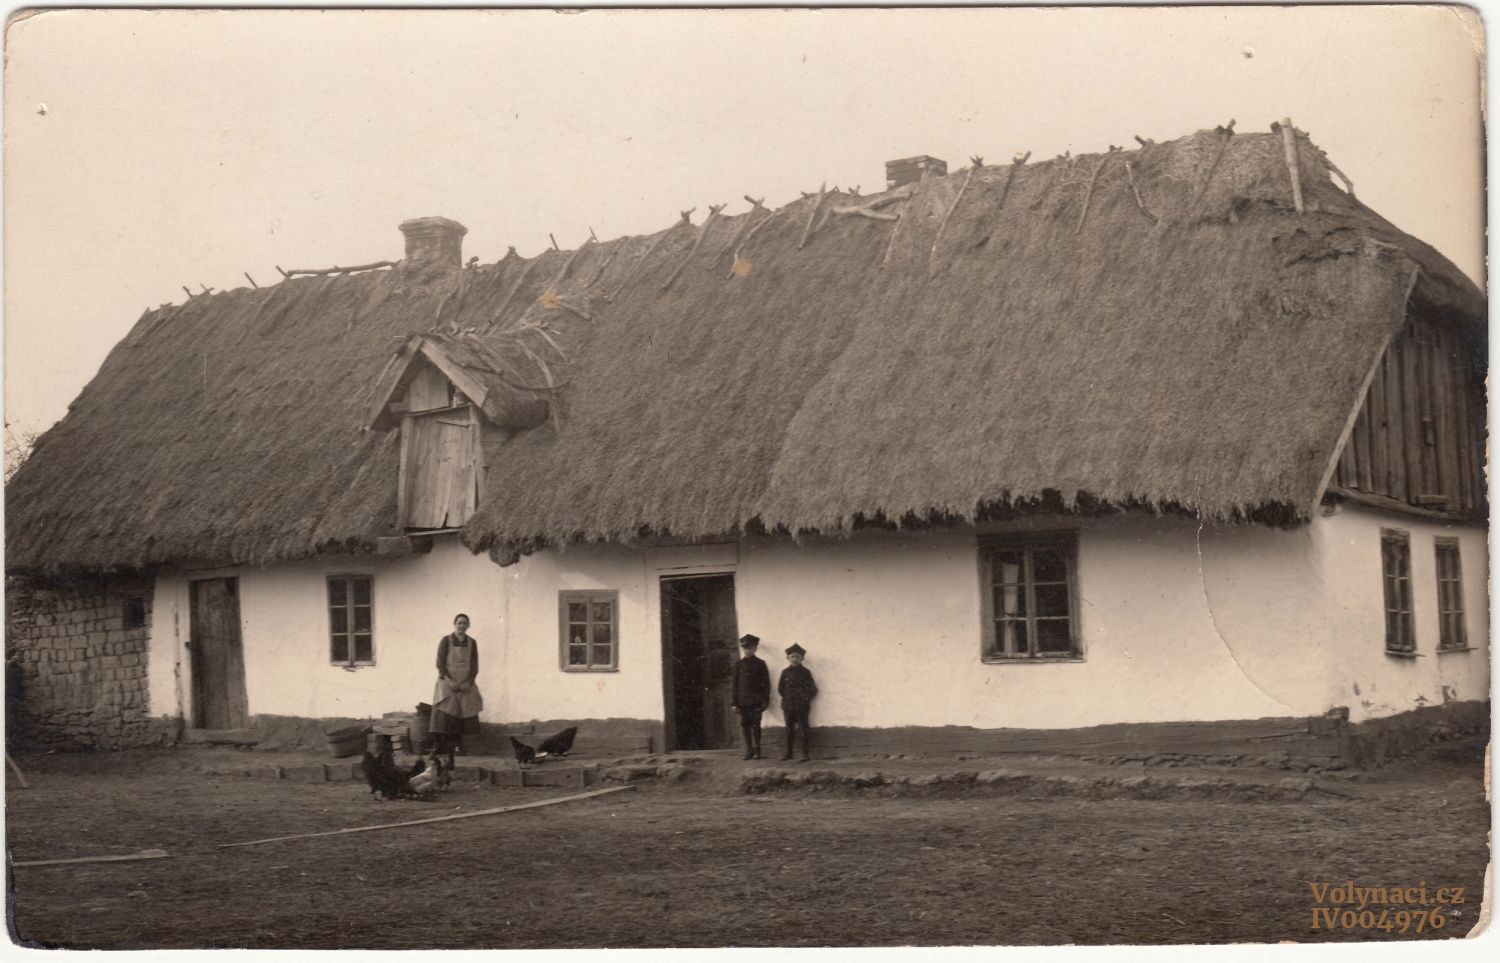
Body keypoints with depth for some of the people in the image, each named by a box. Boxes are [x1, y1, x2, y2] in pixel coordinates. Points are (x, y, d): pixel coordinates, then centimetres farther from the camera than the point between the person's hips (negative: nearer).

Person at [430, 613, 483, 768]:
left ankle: (453, 753, 0)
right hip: (447, 684, -3)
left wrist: (468, 682, -9)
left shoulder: (472, 642, 9)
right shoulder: (446, 640, 1)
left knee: (460, 720, -2)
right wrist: (449, 680, -15)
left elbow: (475, 666, 7)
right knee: (443, 719, -11)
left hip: (466, 686, 3)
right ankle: (438, 749, -14)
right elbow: (440, 663, -4)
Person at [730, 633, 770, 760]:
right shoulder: (739, 664, 9)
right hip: (743, 701, 2)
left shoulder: (760, 664, 4)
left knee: (755, 726, -4)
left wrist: (765, 701, -5)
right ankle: (749, 751, 8)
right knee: (745, 726, 1)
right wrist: (734, 703, 3)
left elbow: (766, 683, 3)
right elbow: (735, 684, 9)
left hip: (756, 701, -2)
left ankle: (756, 751, 4)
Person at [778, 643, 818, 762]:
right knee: (789, 730, 11)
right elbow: (780, 688, 14)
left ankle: (806, 754, -2)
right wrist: (786, 697, 6)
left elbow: (812, 689, 0)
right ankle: (788, 753, 19)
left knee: (804, 730, -4)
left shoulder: (805, 672, -2)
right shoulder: (785, 672, 7)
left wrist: (807, 698, -6)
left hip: (801, 706, -4)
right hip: (788, 706, 4)